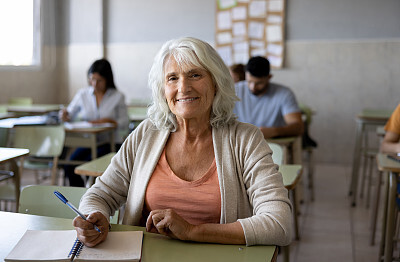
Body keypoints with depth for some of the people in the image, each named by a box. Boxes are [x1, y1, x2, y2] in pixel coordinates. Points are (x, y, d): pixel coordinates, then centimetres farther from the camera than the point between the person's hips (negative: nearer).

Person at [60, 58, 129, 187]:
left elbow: (125, 123, 0)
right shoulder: (83, 94, 8)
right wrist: (64, 115, -11)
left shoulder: (118, 97, 0)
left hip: (111, 143, -3)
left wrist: (109, 120, -17)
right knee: (69, 167, -22)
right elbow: (70, 116, 12)